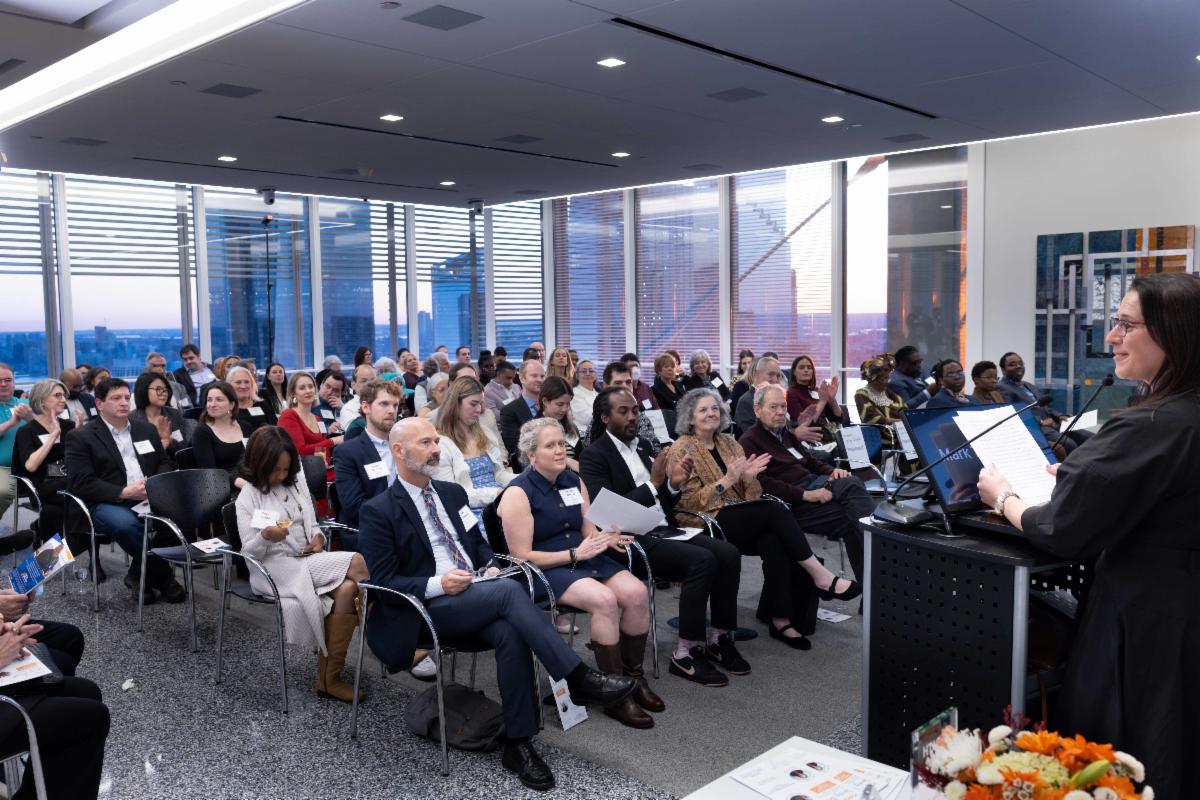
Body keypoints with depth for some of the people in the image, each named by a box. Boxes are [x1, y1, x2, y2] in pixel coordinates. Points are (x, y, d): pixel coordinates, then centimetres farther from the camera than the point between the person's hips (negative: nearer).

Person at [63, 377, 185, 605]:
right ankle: (163, 577, -17)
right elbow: (82, 484, -7)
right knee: (126, 524, -39)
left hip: (149, 498, 4)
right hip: (108, 504, -4)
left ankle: (139, 575, -10)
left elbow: (165, 463, 21)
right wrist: (124, 492, -19)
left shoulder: (147, 429, 19)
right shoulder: (80, 438, 3)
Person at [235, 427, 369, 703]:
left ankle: (329, 678, -19)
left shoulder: (296, 481, 12)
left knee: (346, 589, -27)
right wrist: (266, 538, -27)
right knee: (357, 563, -26)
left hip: (309, 559, 6)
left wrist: (318, 536, -3)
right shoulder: (249, 497, -3)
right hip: (274, 568, -6)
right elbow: (249, 553, -6)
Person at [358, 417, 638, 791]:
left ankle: (518, 743, -20)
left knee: (511, 633, -29)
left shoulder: (452, 493, 16)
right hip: (427, 608, -5)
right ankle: (577, 678, -27)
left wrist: (489, 567, 1)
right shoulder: (378, 511, -3)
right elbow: (384, 582, -8)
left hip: (476, 597, 5)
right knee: (510, 591, -31)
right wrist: (437, 584, -23)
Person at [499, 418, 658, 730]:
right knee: (604, 599, -32)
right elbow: (521, 557, -13)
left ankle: (635, 678, -1)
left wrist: (608, 538, -8)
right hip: (544, 570, -6)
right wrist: (574, 554, -18)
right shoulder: (518, 493, -10)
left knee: (637, 592, -19)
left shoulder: (574, 481, 10)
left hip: (584, 557, 7)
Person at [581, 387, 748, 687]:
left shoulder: (643, 445, 17)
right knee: (702, 560, -27)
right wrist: (653, 483, -19)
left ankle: (719, 639, 0)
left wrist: (673, 483, -2)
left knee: (728, 554, -12)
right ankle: (687, 654, -18)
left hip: (663, 530, 8)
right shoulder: (594, 456, -6)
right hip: (633, 540, -7)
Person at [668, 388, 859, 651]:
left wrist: (748, 477, -10)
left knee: (773, 542, -29)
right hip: (706, 523, -5)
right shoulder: (682, 450, 0)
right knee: (775, 509, -26)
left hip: (741, 519, 5)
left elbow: (747, 493, 14)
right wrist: (727, 481, -18)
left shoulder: (728, 442, 17)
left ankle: (780, 620, -27)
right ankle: (822, 577, -20)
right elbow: (690, 501, -9)